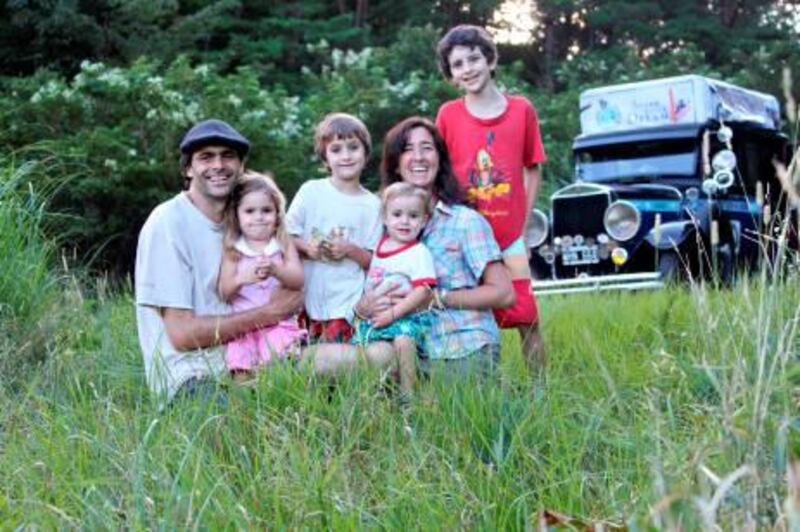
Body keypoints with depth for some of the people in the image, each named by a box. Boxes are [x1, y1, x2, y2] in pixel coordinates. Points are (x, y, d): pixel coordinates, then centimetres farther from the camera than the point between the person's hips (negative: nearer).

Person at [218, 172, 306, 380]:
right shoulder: (232, 249, 5)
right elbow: (224, 293, 0)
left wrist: (275, 270, -25)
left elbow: (298, 280, -5)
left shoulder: (284, 244, 7)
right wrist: (240, 279, -22)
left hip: (279, 323, 0)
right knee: (242, 371, -15)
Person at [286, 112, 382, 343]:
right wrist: (306, 247, -14)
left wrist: (350, 250, -14)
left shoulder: (371, 204, 3)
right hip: (308, 297, 1)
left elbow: (372, 261, 3)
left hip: (347, 305, -1)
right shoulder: (311, 191, 2)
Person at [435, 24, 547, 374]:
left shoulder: (522, 110, 0)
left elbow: (532, 170, 6)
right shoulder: (448, 115, -1)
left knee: (526, 315, 1)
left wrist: (523, 225, 1)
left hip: (510, 237, 0)